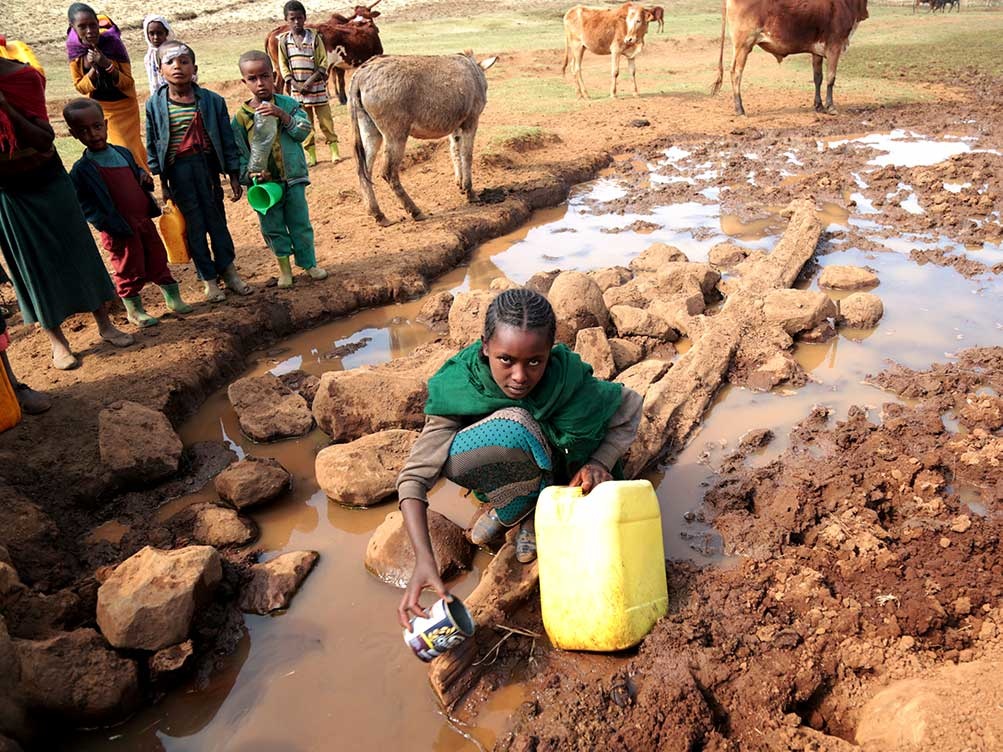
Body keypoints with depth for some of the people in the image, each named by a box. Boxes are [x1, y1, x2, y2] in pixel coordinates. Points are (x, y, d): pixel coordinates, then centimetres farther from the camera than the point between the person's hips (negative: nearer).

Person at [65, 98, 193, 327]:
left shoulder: (123, 152, 6)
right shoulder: (81, 170, -11)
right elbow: (84, 205, -10)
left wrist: (145, 179, -1)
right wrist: (107, 225, -20)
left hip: (144, 221, 5)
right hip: (120, 231, -5)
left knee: (158, 261, 15)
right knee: (130, 270, 6)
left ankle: (173, 299, 30)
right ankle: (134, 310, 22)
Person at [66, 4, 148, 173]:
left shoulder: (113, 42, -21)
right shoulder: (74, 49, -14)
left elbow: (128, 83, -17)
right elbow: (80, 87, -8)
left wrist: (106, 64, -32)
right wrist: (94, 68, -25)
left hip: (123, 106, -3)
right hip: (97, 108, 3)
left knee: (128, 149, 3)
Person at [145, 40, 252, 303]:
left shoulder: (212, 101, -3)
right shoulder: (155, 104, -3)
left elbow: (227, 140, 1)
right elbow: (152, 145, 3)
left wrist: (234, 177, 1)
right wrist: (162, 183, 1)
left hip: (207, 165, 0)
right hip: (177, 170, 0)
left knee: (217, 220, 9)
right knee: (194, 225, 6)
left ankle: (229, 272, 23)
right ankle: (209, 280, 16)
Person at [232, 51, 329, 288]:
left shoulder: (287, 104, -2)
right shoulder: (241, 116, -3)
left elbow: (304, 130, -11)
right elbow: (238, 152, -2)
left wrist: (282, 115, -24)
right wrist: (249, 174, -17)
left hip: (293, 179, 0)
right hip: (263, 182, 0)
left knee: (300, 224, 9)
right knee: (273, 228, 10)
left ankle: (309, 263, 25)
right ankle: (284, 267, 25)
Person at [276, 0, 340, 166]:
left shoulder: (314, 37, -5)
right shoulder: (283, 40, 0)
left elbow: (323, 64, -7)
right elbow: (283, 66, 2)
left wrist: (310, 82, -15)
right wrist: (295, 84, -11)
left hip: (317, 86, -2)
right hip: (296, 88, 2)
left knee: (325, 119, 1)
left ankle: (334, 150, 11)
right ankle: (310, 155, 13)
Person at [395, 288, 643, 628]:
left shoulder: (568, 381, -29)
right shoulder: (458, 386, -30)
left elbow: (631, 406, -10)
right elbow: (415, 476, -32)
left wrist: (601, 462, -28)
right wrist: (424, 560, -46)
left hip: (559, 472, 2)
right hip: (506, 477, -1)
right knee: (516, 424, -36)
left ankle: (522, 512, 2)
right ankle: (527, 508, -7)